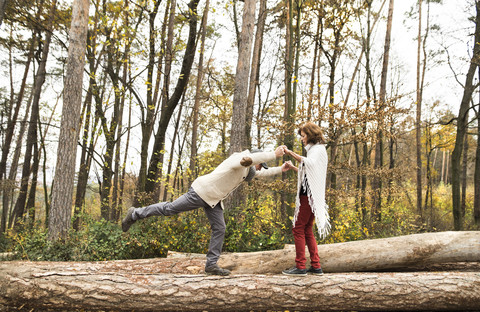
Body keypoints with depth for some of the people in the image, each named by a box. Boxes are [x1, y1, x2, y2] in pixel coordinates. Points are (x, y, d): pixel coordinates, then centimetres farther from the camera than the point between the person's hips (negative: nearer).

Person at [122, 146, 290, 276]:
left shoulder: (247, 169, 12)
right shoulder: (238, 160, -19)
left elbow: (262, 173, 27)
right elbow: (251, 158, -42)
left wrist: (281, 169, 18)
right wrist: (275, 154, -36)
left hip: (213, 199, 10)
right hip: (201, 192, -10)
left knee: (219, 229, 2)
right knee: (170, 208, 0)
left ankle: (211, 264, 7)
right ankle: (135, 214, 19)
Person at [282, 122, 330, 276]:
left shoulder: (318, 149, -6)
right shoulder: (314, 150, 23)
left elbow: (309, 163, -28)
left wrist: (290, 153, -26)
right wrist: (292, 167, 18)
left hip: (309, 194, -10)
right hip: (308, 194, 10)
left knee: (298, 228, -7)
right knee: (307, 229, 10)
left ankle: (300, 266, -3)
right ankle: (316, 266, 13)